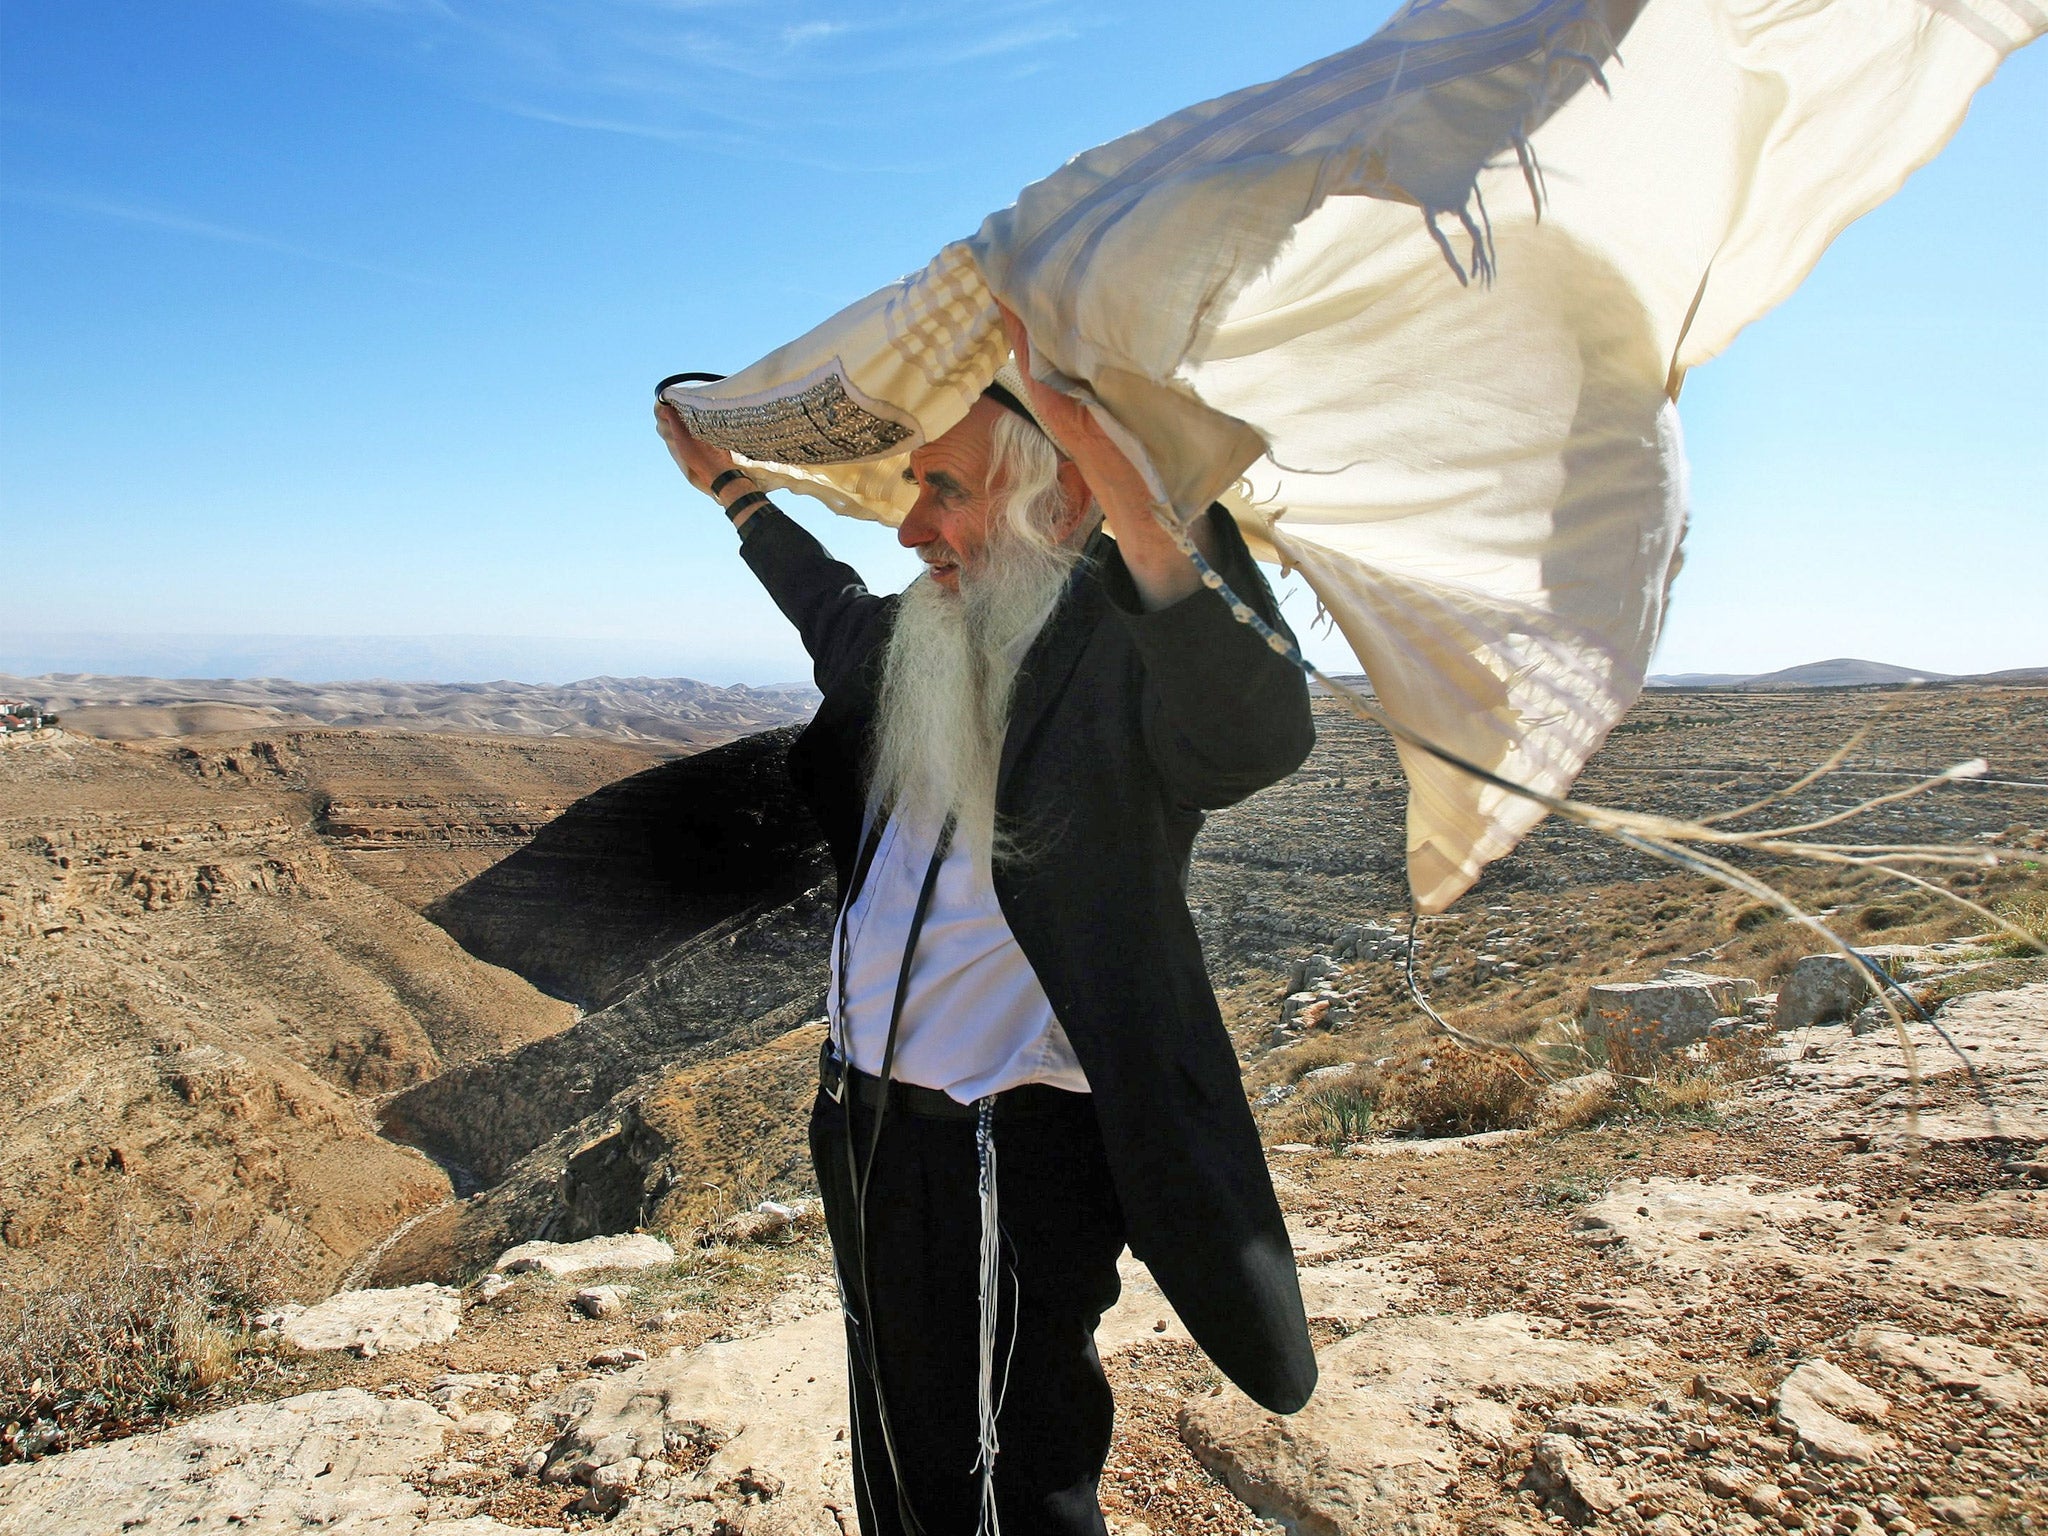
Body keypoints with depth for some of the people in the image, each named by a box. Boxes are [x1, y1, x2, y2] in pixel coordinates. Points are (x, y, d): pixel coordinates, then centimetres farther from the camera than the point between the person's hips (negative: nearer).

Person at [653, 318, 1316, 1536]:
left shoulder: (1125, 652, -20)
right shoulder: (933, 640, 4)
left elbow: (1264, 729, -44)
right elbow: (839, 613, 28)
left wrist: (1098, 444, -53)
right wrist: (734, 489, 39)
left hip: (1014, 1155, -8)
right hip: (864, 1122, 8)